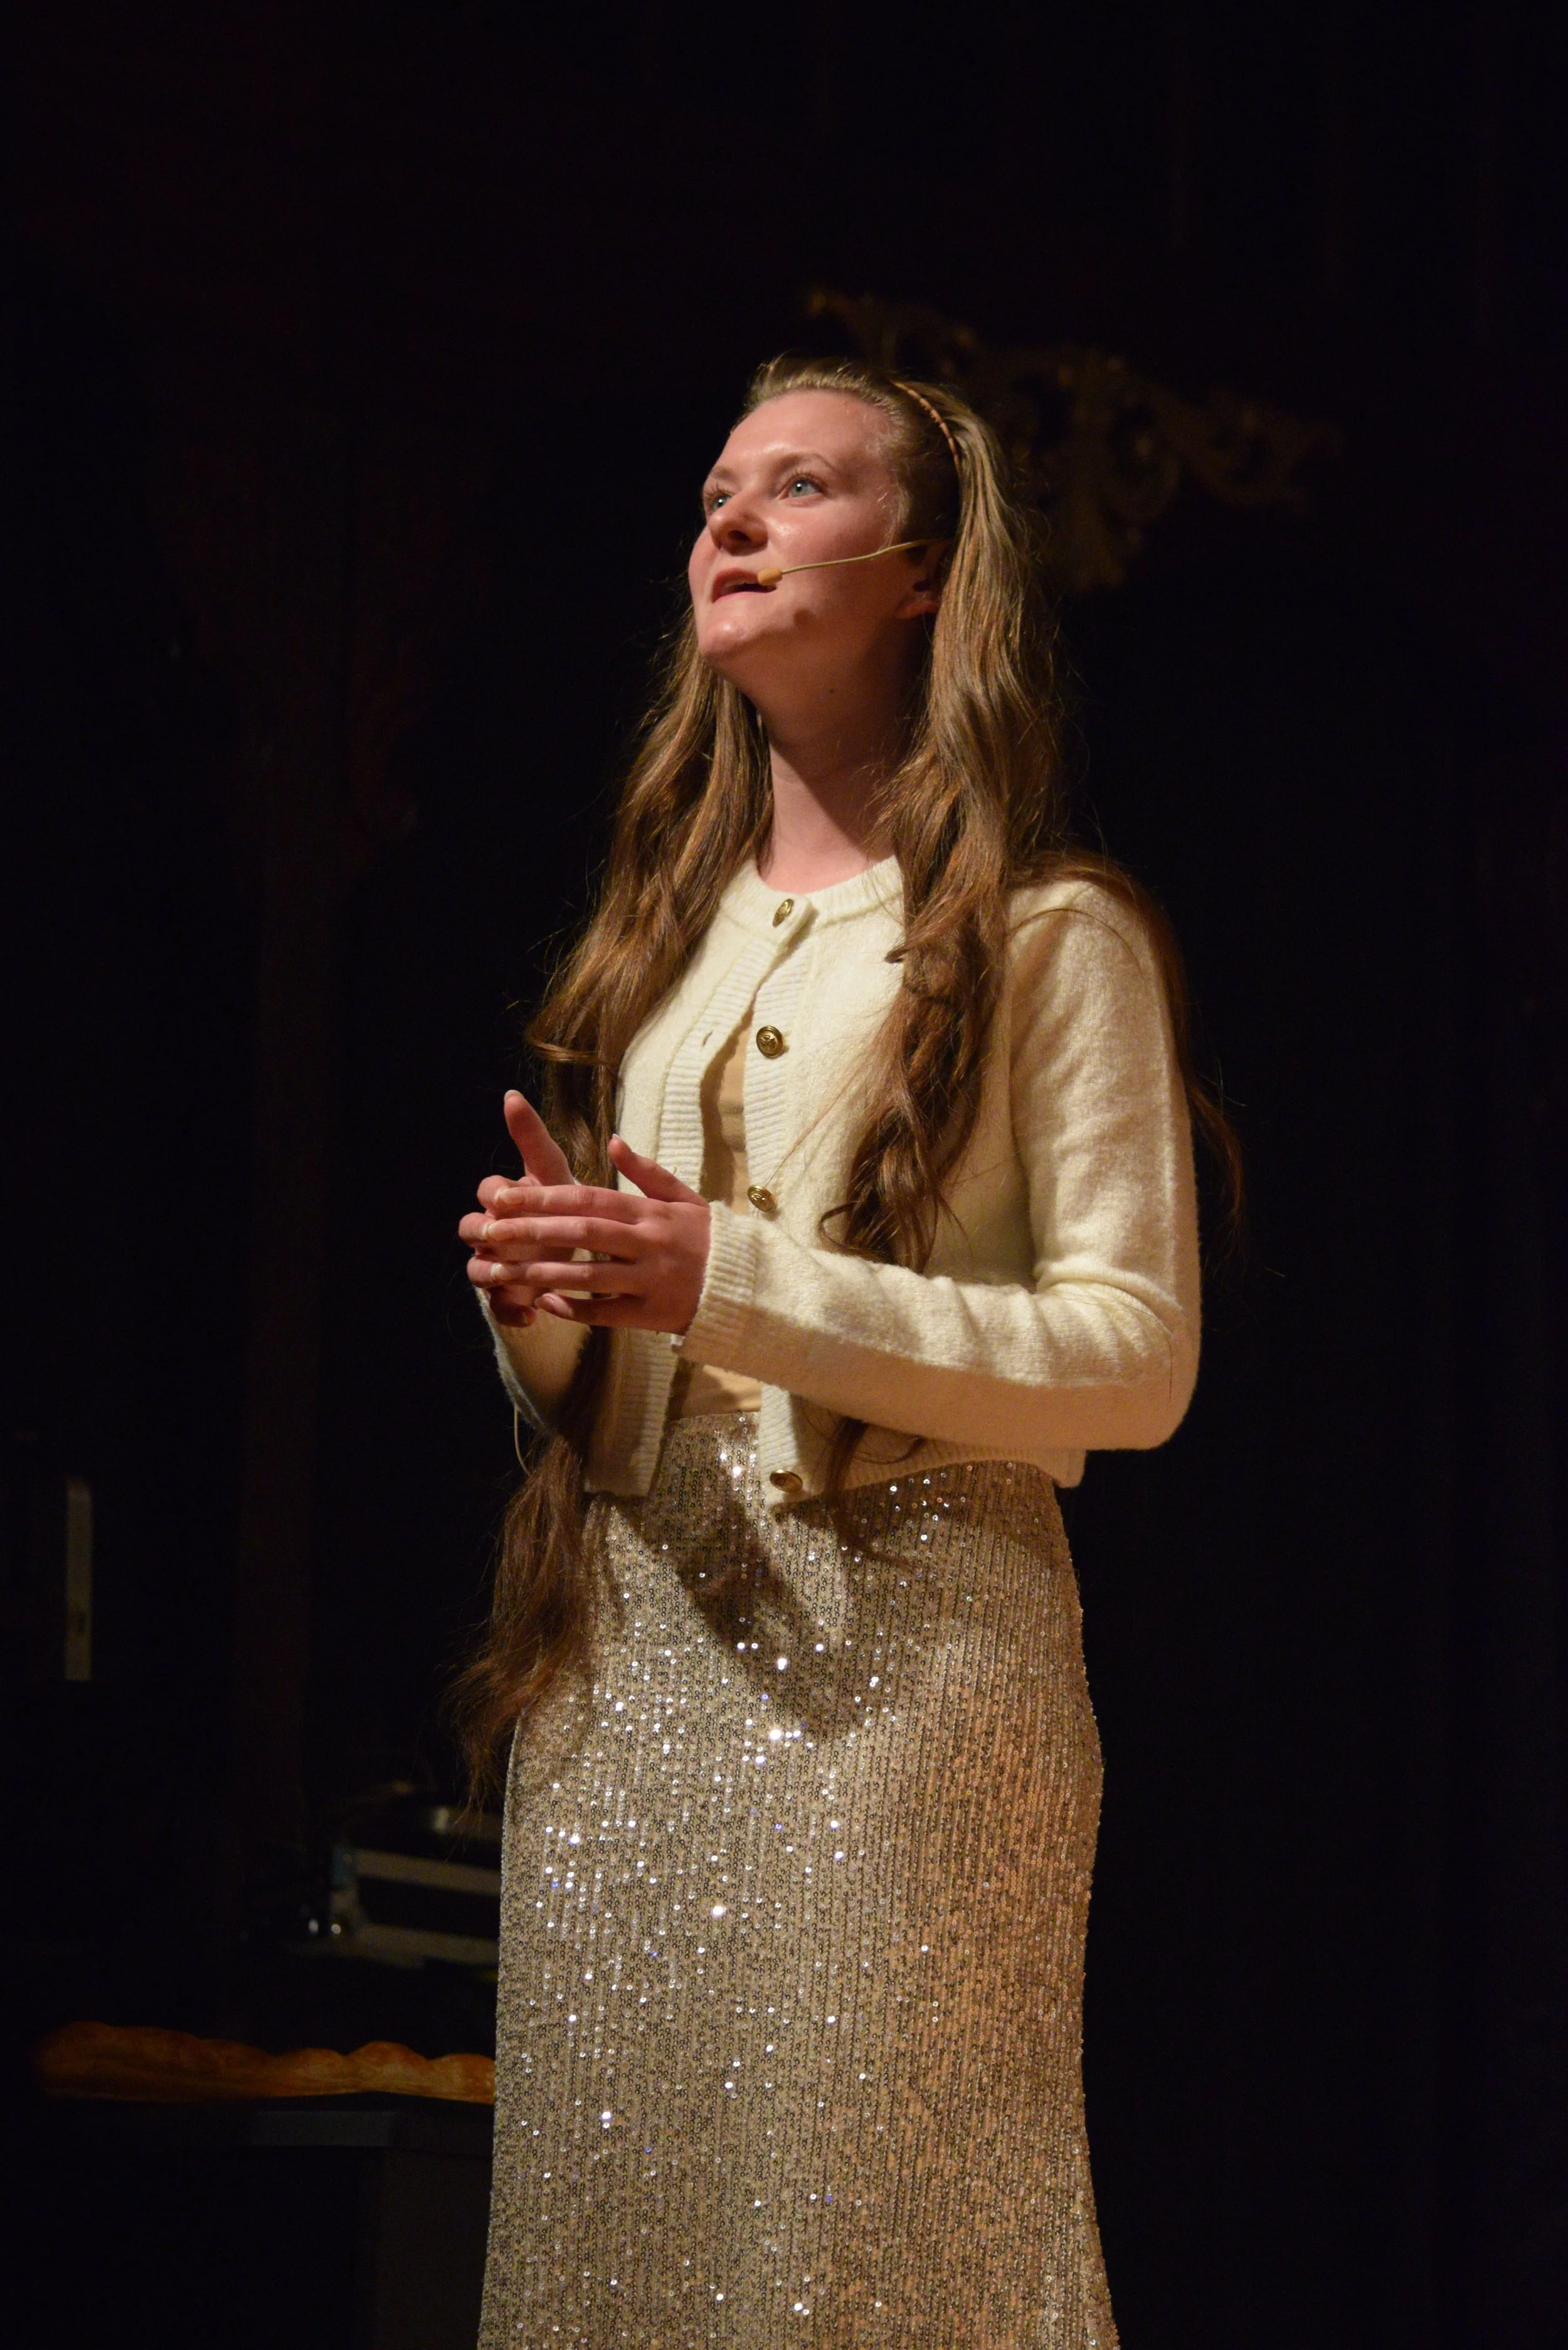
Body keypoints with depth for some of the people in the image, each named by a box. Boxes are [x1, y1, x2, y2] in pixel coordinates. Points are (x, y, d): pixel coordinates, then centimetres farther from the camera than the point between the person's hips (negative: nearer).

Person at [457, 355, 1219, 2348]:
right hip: (623, 1637, 6)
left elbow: (1139, 1359, -8)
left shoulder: (1051, 933, 1)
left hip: (901, 1627, -6)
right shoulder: (671, 932, 20)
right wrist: (546, 1301, -1)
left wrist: (733, 1281, -15)